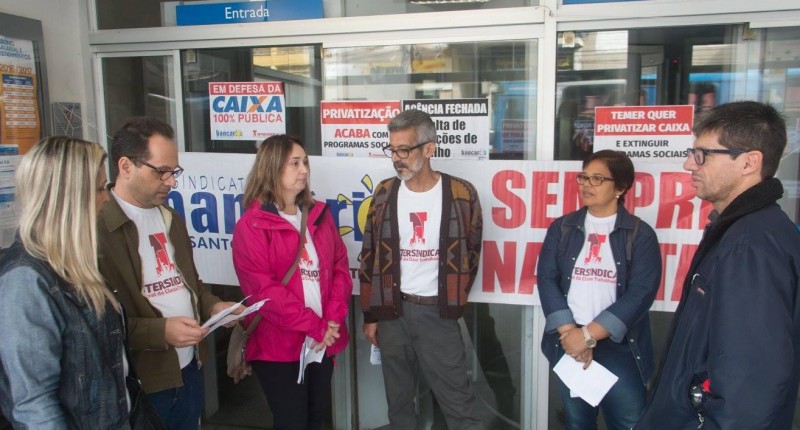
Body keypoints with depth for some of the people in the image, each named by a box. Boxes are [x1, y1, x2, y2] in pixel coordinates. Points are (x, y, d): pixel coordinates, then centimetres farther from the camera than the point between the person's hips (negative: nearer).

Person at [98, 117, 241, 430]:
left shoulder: (170, 217, 12)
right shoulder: (97, 226, -16)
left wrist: (212, 306, 3)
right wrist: (160, 331, -23)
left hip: (189, 369, 8)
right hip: (142, 381, -8)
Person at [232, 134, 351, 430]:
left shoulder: (319, 215, 9)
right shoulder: (252, 225, -8)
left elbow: (340, 267, 5)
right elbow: (261, 289, -15)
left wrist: (332, 320, -8)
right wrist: (313, 326, -16)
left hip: (323, 341, 5)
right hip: (279, 344, -5)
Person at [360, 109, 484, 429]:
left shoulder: (461, 194, -7)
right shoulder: (384, 193, 1)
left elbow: (470, 252, 5)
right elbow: (370, 257, 5)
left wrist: (453, 301, 8)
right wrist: (370, 314, 5)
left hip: (437, 312, -2)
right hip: (392, 311, 3)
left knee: (458, 404, 4)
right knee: (398, 402, 16)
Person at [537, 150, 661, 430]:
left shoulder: (641, 234, -2)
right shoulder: (562, 228, 6)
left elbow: (641, 293, -11)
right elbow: (547, 279, -2)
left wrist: (588, 334, -16)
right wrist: (570, 332, -14)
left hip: (620, 346, -2)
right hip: (568, 344, 3)